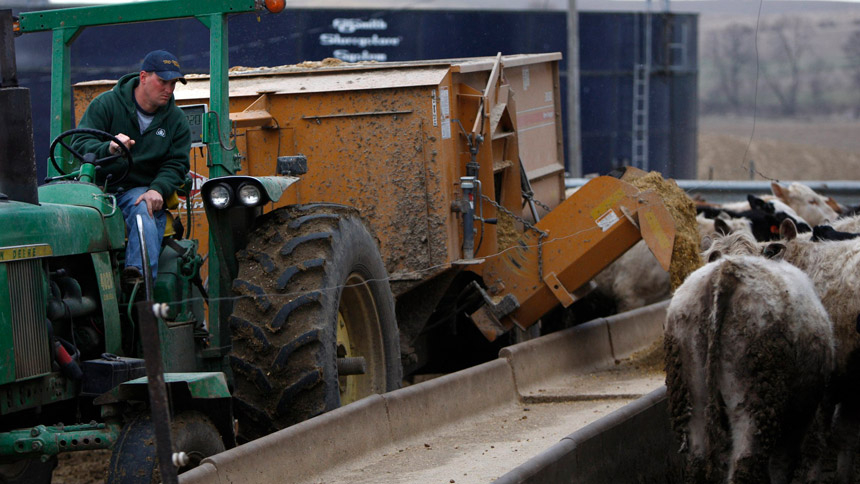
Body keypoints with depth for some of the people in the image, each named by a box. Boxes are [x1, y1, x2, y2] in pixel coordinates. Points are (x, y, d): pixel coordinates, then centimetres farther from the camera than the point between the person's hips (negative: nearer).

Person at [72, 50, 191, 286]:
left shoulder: (176, 120, 12)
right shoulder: (106, 104, 3)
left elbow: (176, 164, 8)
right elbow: (80, 144, -5)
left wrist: (157, 189, -14)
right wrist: (107, 148, -28)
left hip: (141, 190, 1)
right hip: (99, 186, -1)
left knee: (144, 211, -35)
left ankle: (139, 273, -54)